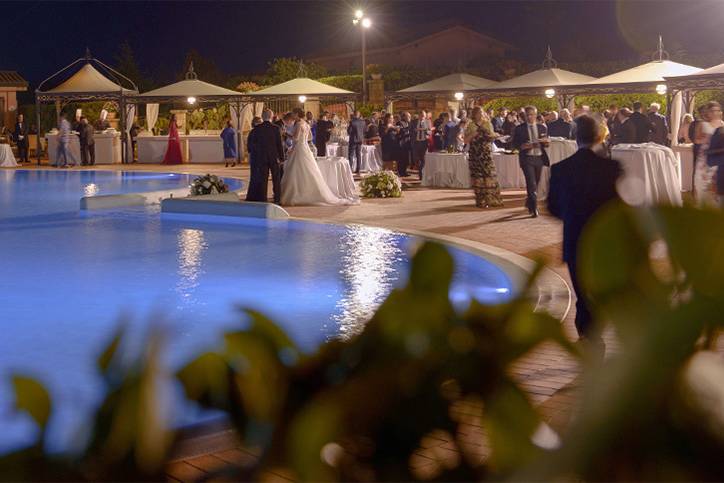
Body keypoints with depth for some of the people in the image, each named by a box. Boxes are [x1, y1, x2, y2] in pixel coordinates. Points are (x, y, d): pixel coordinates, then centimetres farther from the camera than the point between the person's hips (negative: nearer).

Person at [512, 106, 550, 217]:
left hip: (539, 158, 4)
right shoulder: (519, 128, 0)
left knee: (536, 183, 14)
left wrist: (545, 142, -11)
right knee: (531, 183, -13)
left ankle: (529, 203, 35)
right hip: (527, 159, -4)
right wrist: (523, 146, -18)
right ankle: (534, 208, -11)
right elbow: (514, 144, 1)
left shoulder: (542, 127, 9)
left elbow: (546, 143, 12)